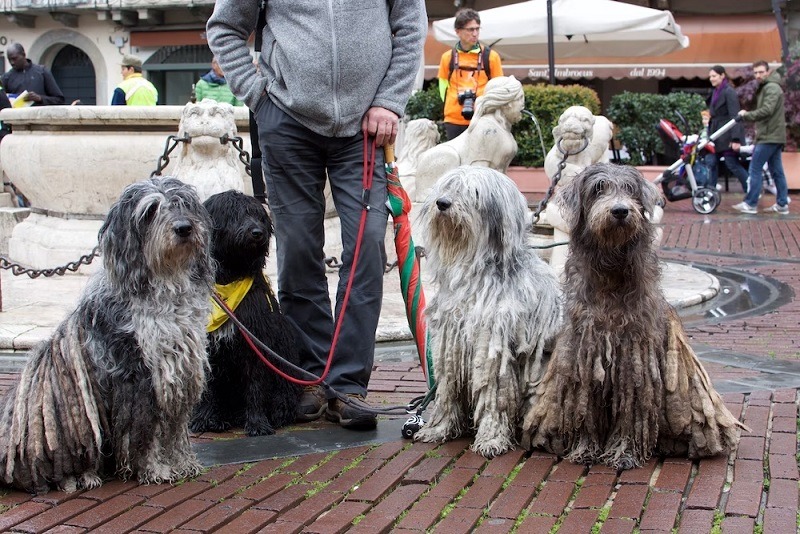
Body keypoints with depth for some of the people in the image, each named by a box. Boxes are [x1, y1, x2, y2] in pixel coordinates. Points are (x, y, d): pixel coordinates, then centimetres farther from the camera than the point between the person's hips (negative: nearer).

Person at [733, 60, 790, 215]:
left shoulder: (772, 88, -12)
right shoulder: (765, 88, 21)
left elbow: (766, 110, -23)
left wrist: (746, 115, -14)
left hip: (769, 137, -10)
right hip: (774, 136, 10)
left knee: (755, 169, -7)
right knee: (777, 171, 9)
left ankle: (750, 204, -5)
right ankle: (782, 204, 10)